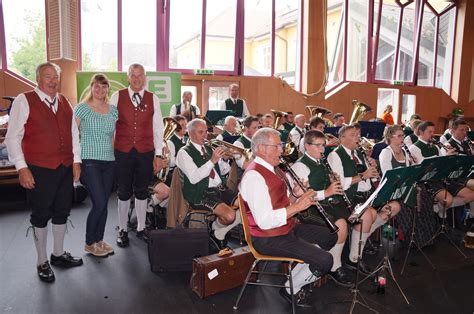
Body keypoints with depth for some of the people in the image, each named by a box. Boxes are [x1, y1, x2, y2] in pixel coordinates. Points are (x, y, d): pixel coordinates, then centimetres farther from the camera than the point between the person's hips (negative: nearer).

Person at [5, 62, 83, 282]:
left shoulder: (64, 102, 10)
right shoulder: (24, 101, -6)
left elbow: (74, 133, 14)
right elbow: (12, 138, -8)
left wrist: (76, 160, 8)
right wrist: (22, 168, -12)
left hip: (65, 168, 5)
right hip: (39, 169, -5)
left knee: (62, 212, 16)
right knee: (41, 215, 8)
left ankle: (58, 254, 35)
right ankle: (42, 262, 25)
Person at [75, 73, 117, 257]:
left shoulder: (113, 111, 11)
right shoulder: (82, 108, -2)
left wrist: (116, 153, 8)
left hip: (109, 162, 5)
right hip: (89, 161, -5)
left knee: (104, 204, 8)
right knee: (99, 203, -9)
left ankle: (99, 240, 24)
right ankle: (89, 243, 12)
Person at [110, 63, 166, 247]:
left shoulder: (153, 99, 4)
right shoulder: (117, 97, 1)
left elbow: (158, 128, 4)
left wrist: (158, 155, 1)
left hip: (146, 152, 1)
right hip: (122, 151, -1)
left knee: (142, 191, 10)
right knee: (124, 192, 8)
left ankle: (141, 228, 26)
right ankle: (123, 230, 23)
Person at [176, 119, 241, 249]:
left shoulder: (209, 148, 16)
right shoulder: (184, 152, -5)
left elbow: (223, 171, 19)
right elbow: (193, 178, -20)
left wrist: (225, 159, -2)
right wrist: (212, 160, -24)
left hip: (220, 189, 7)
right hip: (200, 194, -7)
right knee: (230, 216, -28)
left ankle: (220, 233, 8)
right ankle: (215, 231, 6)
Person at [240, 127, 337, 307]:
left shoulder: (273, 169, 10)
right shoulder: (254, 176, -24)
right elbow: (264, 221, -30)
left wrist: (297, 197, -4)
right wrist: (297, 206, -25)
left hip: (288, 228, 10)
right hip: (268, 239, -10)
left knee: (330, 237, 17)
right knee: (324, 260, -17)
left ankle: (297, 277, 22)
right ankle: (291, 290, 8)